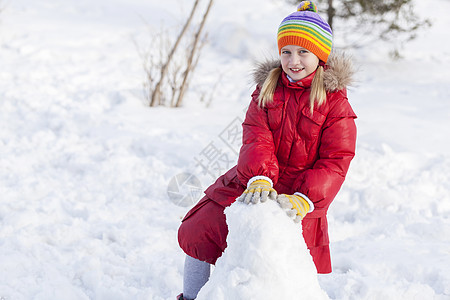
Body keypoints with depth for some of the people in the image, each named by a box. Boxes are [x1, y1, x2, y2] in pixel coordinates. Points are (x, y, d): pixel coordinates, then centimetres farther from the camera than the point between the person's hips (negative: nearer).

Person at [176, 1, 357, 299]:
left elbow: (335, 162, -12)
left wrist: (303, 199, -27)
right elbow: (256, 139, -8)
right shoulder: (267, 89, 5)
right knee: (197, 233, -4)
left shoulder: (335, 102, -6)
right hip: (253, 187, 4)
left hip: (297, 197, -3)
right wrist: (260, 178, -28)